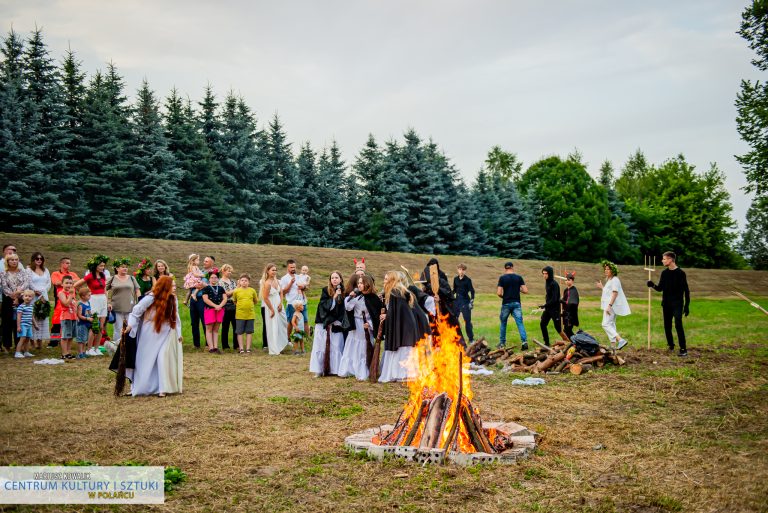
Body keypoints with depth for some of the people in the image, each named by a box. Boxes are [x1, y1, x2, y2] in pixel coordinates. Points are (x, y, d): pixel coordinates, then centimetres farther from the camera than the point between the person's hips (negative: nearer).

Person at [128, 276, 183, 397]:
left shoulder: (173, 300, -1)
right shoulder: (151, 298, -17)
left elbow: (175, 317, 10)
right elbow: (137, 311, -11)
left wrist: (178, 333, 10)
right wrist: (130, 325, -18)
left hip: (166, 334, 3)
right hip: (150, 334, -3)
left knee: (164, 359, -7)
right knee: (147, 360, 6)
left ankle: (163, 388, 0)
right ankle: (141, 387, 23)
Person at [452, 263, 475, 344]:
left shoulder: (468, 280, -7)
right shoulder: (455, 279, 6)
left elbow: (472, 291, -7)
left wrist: (471, 301, -14)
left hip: (465, 301, -5)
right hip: (457, 300, 5)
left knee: (467, 320, -2)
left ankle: (471, 339, 6)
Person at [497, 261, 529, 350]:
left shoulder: (502, 278, -5)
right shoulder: (519, 277, 1)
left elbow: (499, 293, -10)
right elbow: (525, 291, -2)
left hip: (506, 303, -1)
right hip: (516, 303, 1)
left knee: (503, 323, 14)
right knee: (520, 323, -1)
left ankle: (502, 343, 19)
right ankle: (524, 341, -16)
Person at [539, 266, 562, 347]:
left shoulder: (554, 284, -17)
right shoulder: (547, 283, 9)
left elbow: (554, 299, -22)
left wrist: (545, 305, -22)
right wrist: (545, 306, 6)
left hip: (554, 309, -8)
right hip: (548, 308, 8)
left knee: (558, 327, -4)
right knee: (542, 324, 5)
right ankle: (547, 343, 13)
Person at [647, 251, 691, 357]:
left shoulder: (680, 273, -8)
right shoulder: (664, 273, 8)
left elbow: (686, 290, -7)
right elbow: (660, 288, 12)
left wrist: (687, 305, -10)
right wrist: (653, 285, -10)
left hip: (677, 304, -6)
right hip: (666, 304, 6)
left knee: (678, 325, -14)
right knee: (667, 325, 9)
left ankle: (683, 349, -12)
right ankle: (670, 345, 24)